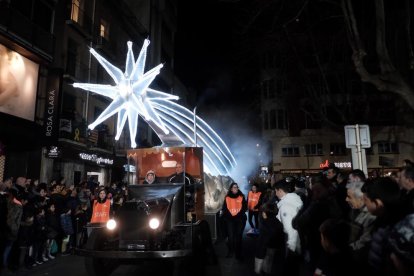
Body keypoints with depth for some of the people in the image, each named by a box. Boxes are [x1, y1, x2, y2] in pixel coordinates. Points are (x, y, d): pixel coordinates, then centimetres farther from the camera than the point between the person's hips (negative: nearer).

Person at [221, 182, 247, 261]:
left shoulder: (241, 197, 4)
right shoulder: (227, 197, 6)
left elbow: (244, 208, 0)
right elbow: (224, 208, 6)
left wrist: (238, 215, -11)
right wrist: (229, 216, -7)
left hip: (240, 219, 0)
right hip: (230, 219, 0)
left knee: (238, 236, 2)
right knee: (230, 236, -3)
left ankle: (238, 253, 12)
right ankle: (230, 252, 12)